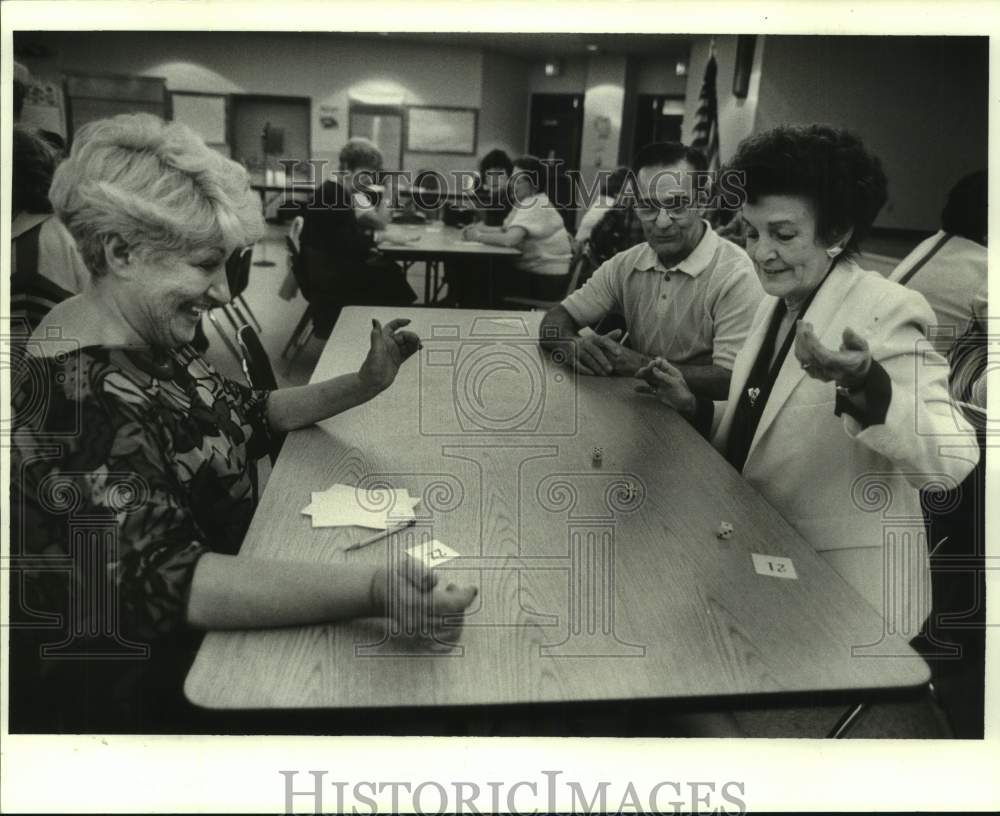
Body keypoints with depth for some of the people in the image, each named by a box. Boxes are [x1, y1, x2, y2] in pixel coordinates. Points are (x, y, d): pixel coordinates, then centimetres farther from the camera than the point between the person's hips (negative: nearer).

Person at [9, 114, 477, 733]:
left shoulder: (147, 335, -2)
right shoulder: (76, 398, -30)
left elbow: (247, 418, 11)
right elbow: (164, 578, -38)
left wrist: (365, 384, -2)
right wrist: (376, 591, -49)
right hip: (126, 684, -8)